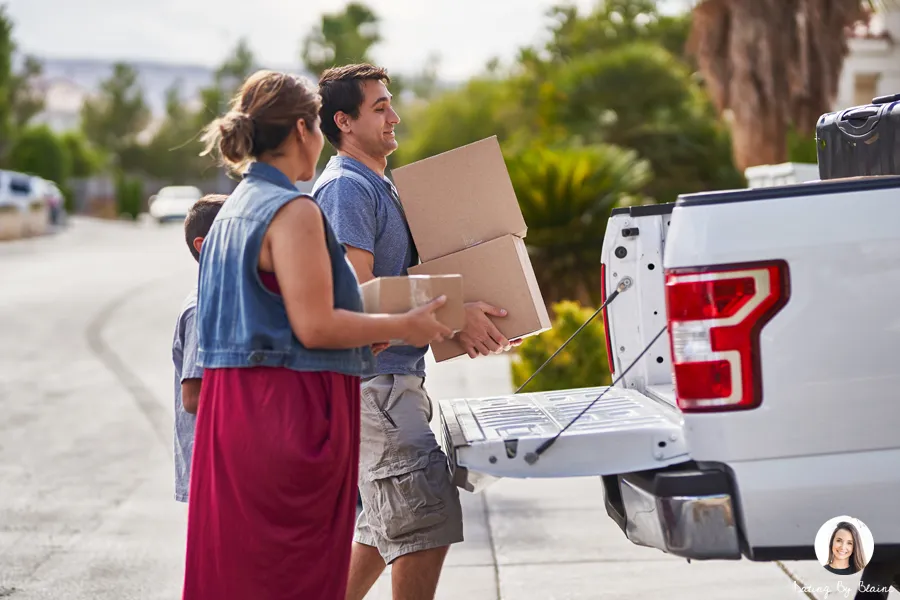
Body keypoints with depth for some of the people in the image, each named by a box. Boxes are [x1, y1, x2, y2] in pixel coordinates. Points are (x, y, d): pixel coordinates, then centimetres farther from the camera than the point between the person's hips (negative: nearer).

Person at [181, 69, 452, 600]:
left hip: (232, 403, 9)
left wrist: (366, 331, 21)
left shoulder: (234, 208, 15)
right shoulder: (294, 210, -14)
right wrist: (404, 327, -8)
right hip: (289, 412, -9)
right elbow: (314, 326, -19)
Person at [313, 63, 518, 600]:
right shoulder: (345, 187, -12)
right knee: (429, 519, -14)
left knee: (388, 524, 16)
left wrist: (471, 318, 14)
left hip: (397, 380, 10)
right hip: (373, 379, -10)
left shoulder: (378, 185, 20)